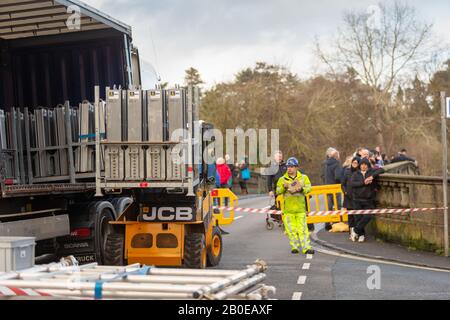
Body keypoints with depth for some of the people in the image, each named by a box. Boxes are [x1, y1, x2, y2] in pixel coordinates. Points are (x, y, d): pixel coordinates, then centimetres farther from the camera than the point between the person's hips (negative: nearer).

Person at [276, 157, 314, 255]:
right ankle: (295, 247, 13)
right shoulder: (282, 179, 9)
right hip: (288, 208, 1)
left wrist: (301, 189, -20)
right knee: (291, 229, 2)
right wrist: (284, 187, -18)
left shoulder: (303, 177, 9)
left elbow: (308, 188, -1)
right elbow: (278, 191, 1)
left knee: (303, 228, -5)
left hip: (300, 207, -1)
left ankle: (306, 247, -4)